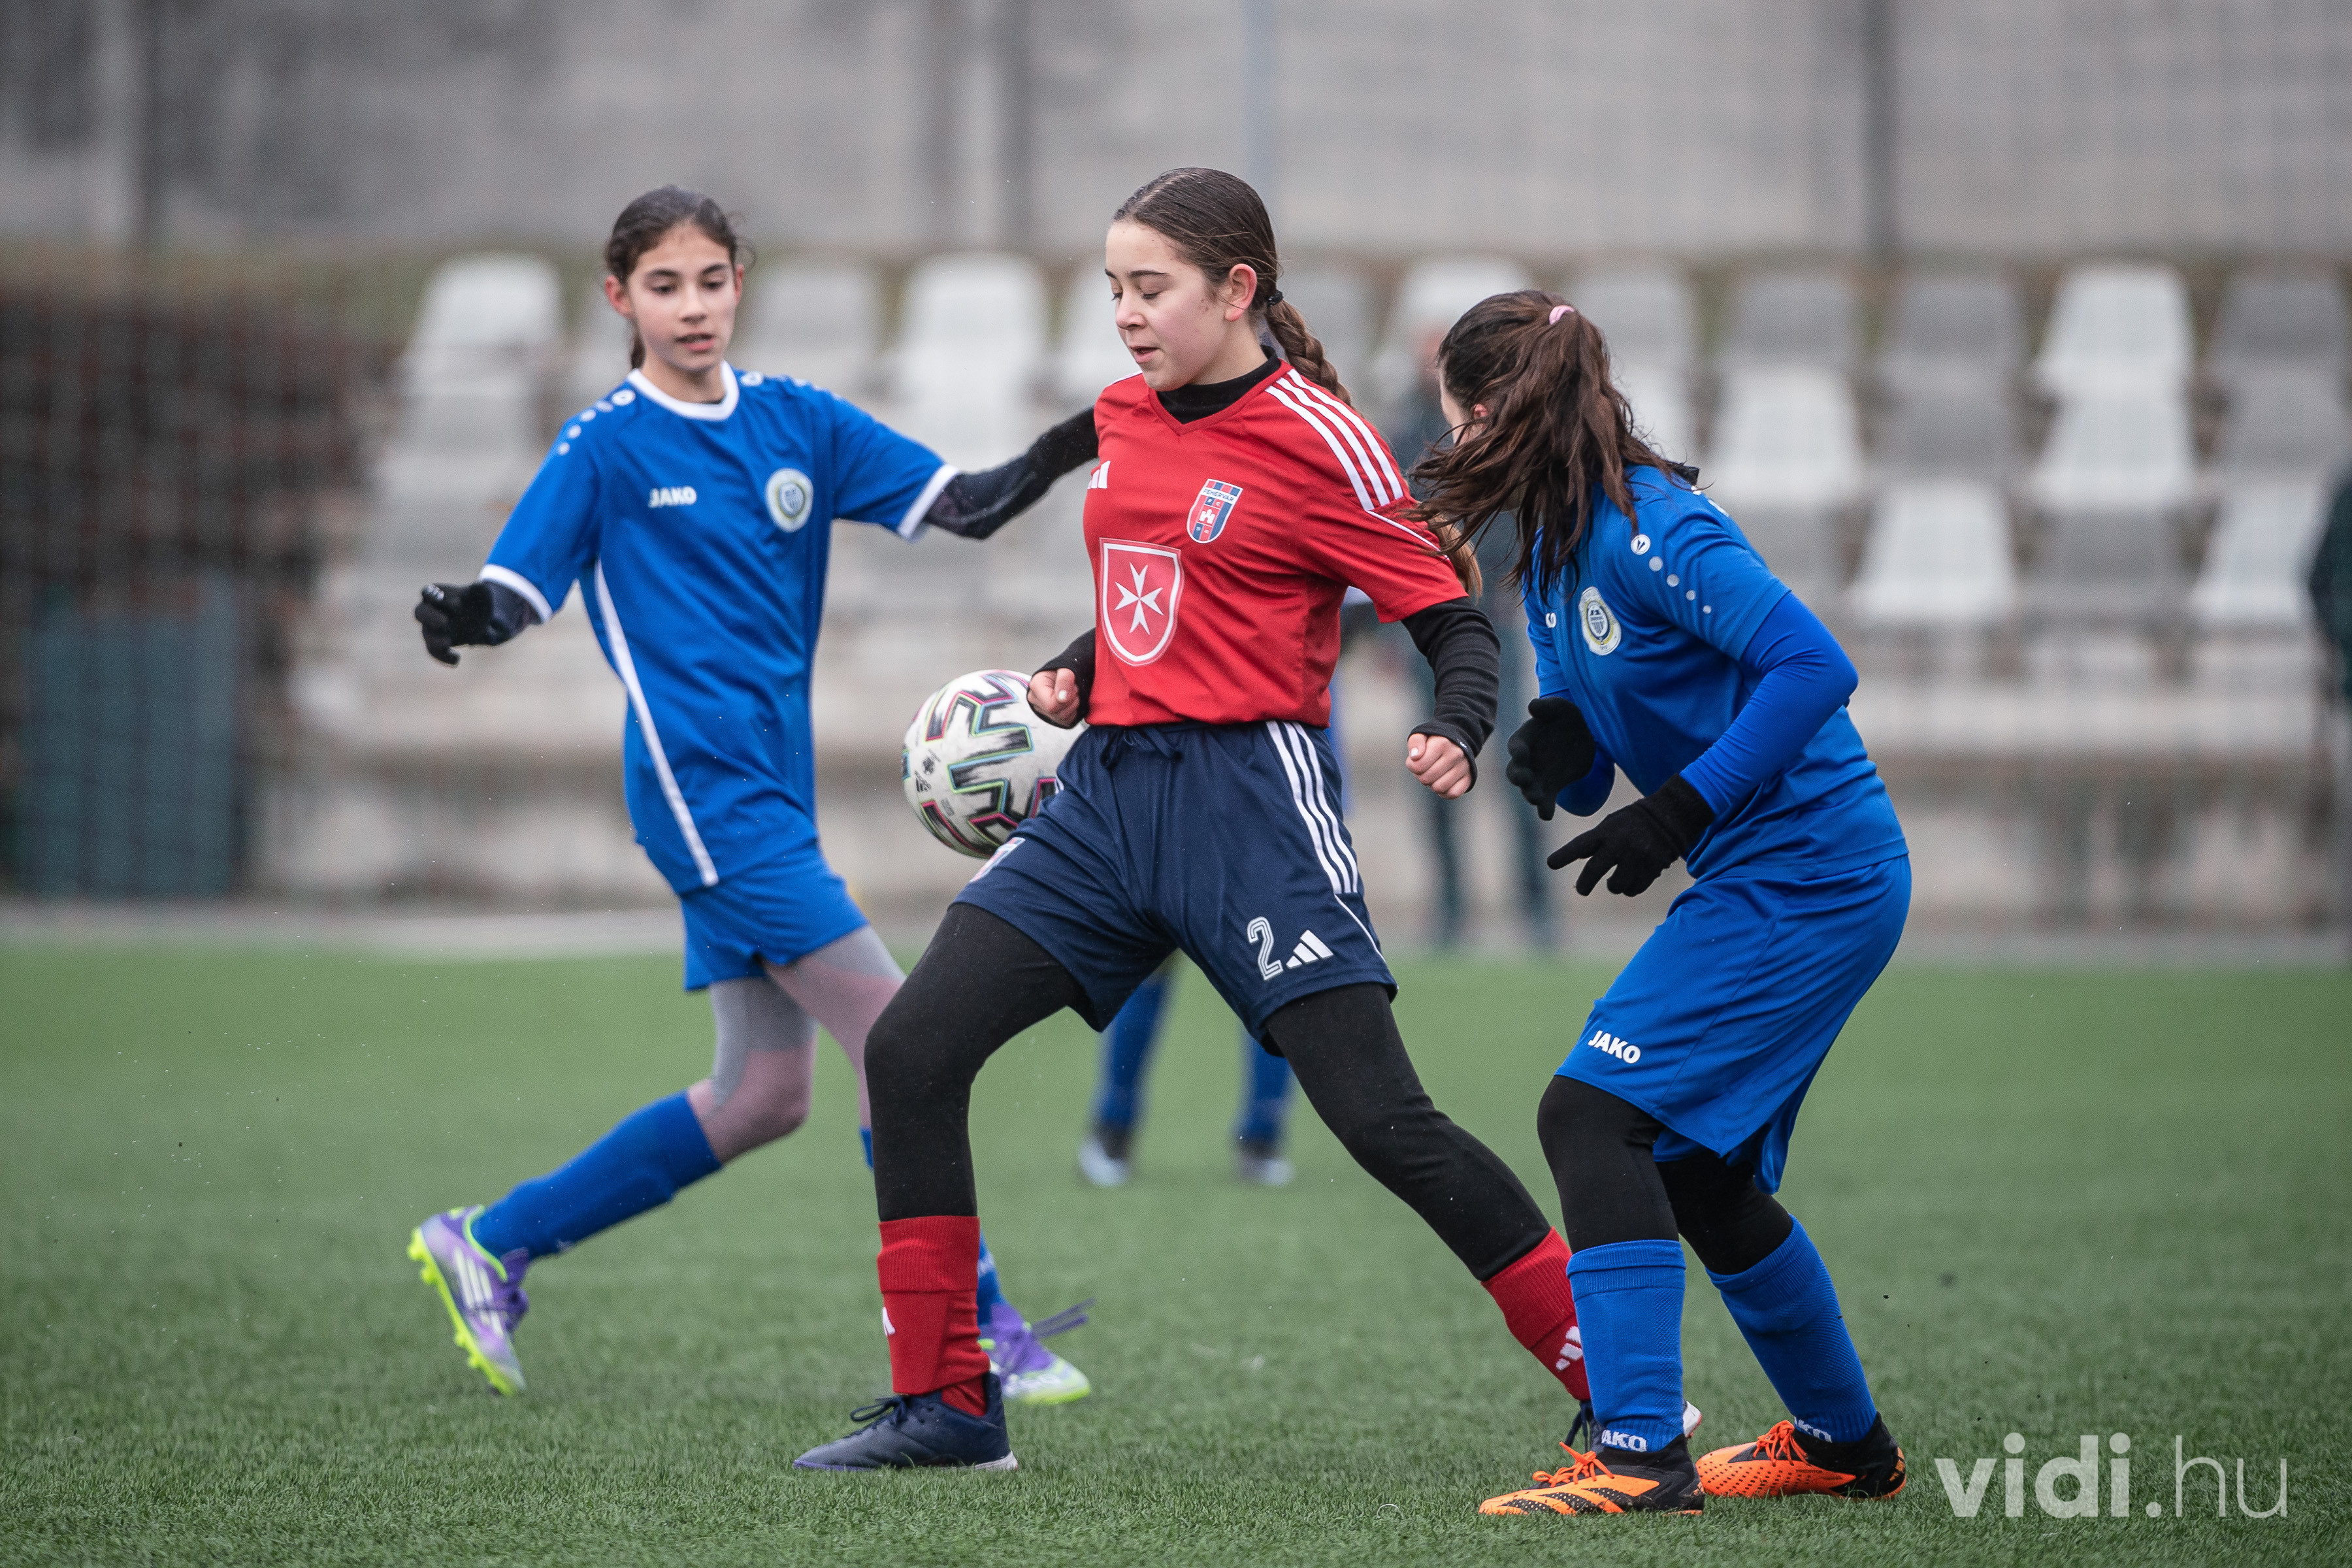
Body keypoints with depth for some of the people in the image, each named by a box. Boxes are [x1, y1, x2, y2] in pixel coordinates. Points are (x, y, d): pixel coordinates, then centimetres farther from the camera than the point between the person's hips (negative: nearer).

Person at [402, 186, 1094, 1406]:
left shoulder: (797, 421, 10)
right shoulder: (605, 447, -4)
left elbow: (965, 507, 4)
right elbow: (515, 587, -8)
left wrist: (1073, 447, -12)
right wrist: (463, 620, -31)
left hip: (773, 791, 7)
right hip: (702, 789, -7)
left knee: (762, 1096, 10)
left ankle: (489, 1244, 20)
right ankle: (972, 1330, -7)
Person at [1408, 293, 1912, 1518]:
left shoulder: (1647, 530, -19)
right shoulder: (1552, 552, 11)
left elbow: (1814, 667, -26)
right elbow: (1586, 771, 15)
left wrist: (1679, 810, -25)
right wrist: (1557, 749, -8)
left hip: (1804, 879, -10)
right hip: (1781, 878, 10)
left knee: (1591, 1115, -15)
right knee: (1700, 1170, 18)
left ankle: (1641, 1456, -19)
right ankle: (1844, 1442, 33)